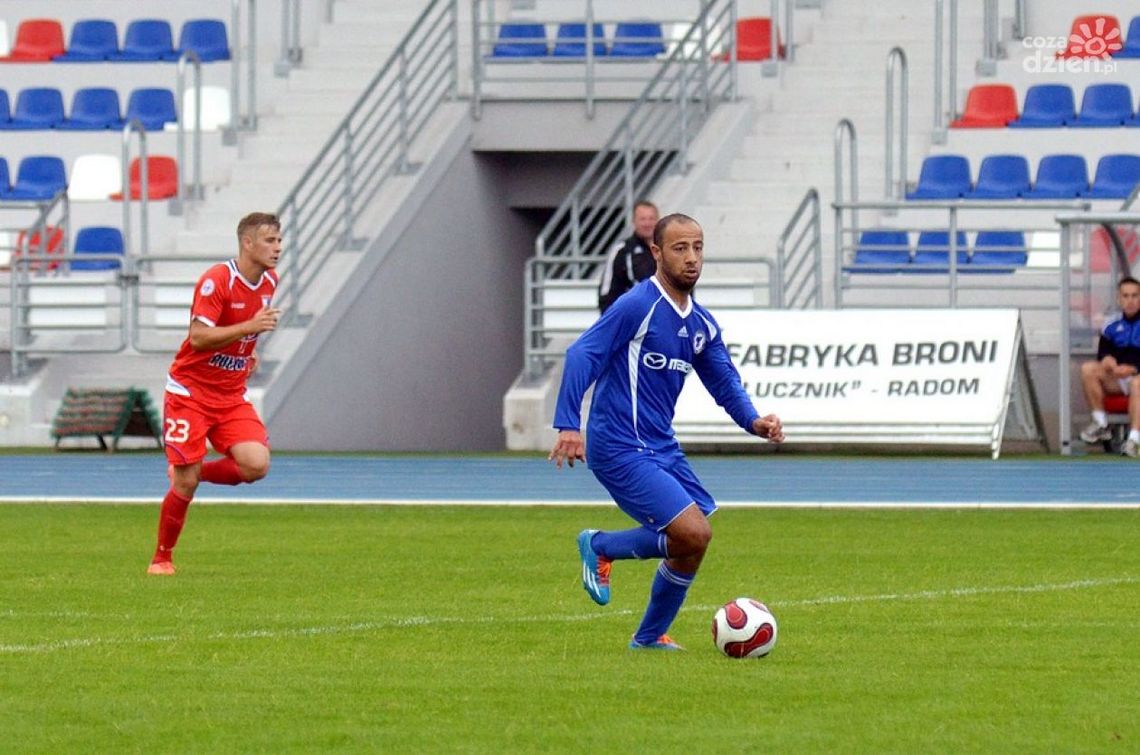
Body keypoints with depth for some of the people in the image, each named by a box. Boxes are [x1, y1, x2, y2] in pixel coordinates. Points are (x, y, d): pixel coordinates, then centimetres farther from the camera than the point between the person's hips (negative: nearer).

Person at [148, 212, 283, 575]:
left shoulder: (269, 282, 4)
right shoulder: (216, 281, -18)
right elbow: (199, 337, -25)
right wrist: (250, 326, -31)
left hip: (232, 396, 6)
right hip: (190, 391, -6)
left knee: (256, 465, -16)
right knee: (185, 483, -7)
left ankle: (193, 472, 14)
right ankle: (162, 558, 15)